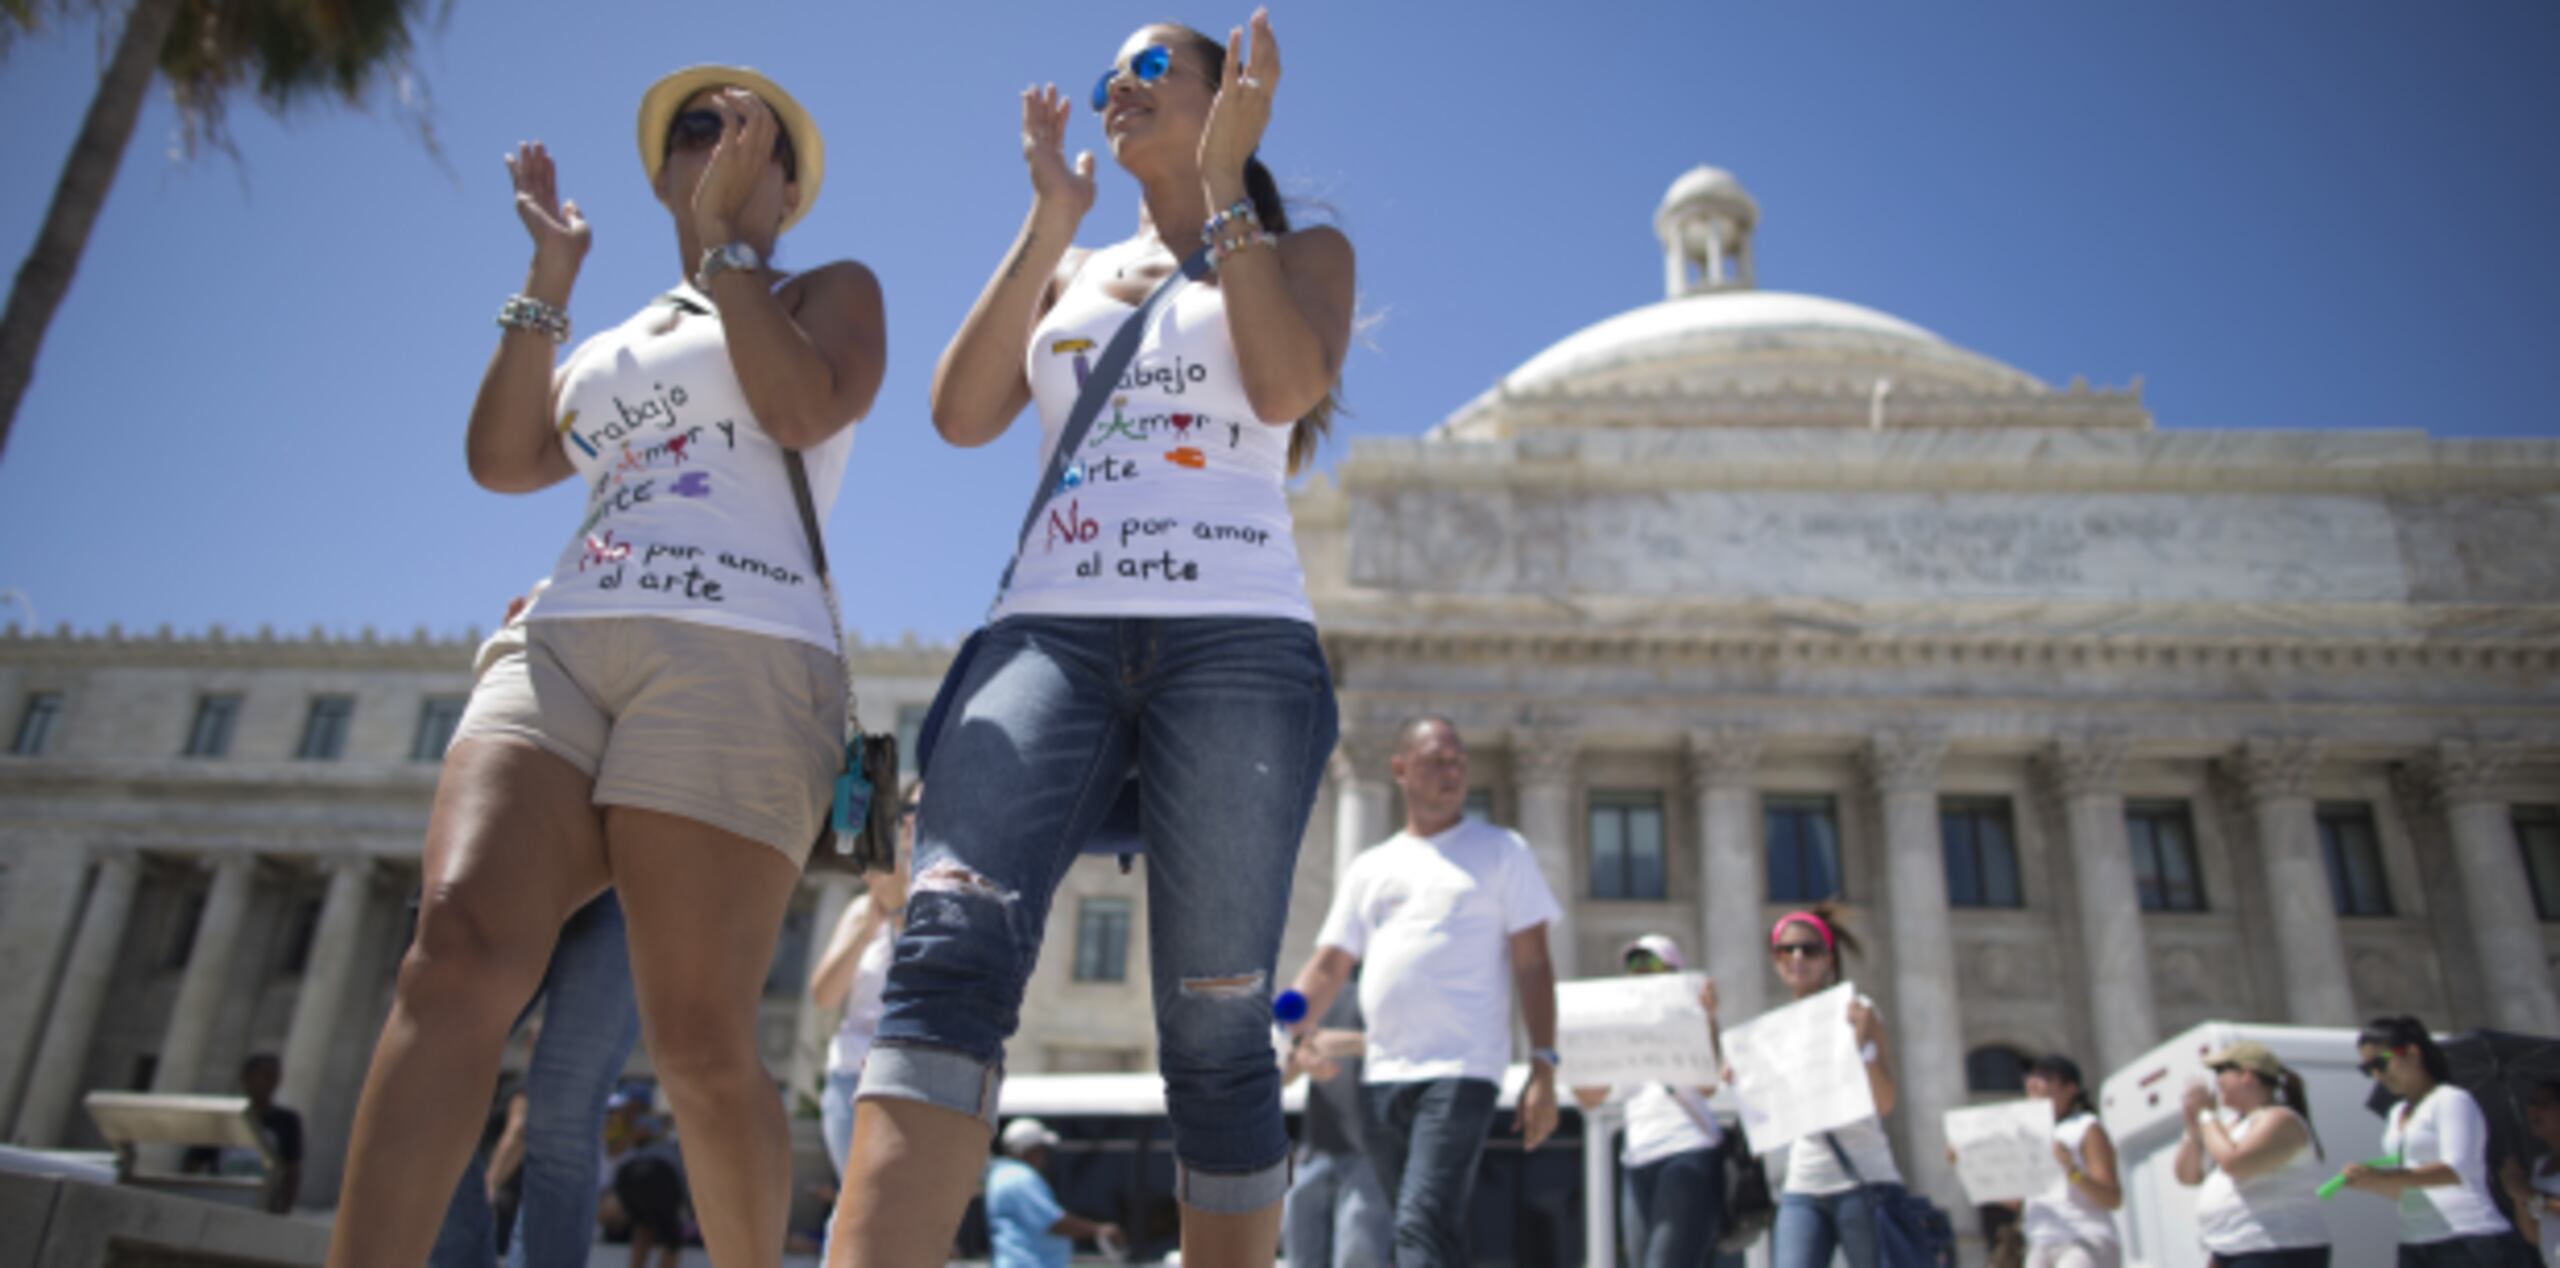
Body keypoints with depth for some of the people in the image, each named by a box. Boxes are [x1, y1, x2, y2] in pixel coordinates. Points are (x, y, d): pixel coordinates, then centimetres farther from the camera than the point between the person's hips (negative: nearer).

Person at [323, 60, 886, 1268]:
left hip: (741, 657, -4)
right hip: (559, 647, 5)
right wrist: (550, 274, 17)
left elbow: (806, 408, -3)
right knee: (458, 949, -22)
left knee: (699, 1041, -14)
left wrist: (722, 238, 5)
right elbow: (499, 458, 17)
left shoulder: (833, 289, 20)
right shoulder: (615, 346, 33)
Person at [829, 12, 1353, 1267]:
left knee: (1212, 1031, -7)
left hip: (1235, 643, -2)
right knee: (949, 950, -22)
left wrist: (1222, 184, 0)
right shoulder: (1069, 274, 28)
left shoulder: (1304, 251, 18)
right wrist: (1047, 223, 9)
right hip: (1049, 632, 2)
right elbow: (961, 413, 11)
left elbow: (1287, 385, -5)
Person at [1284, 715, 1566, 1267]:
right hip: (1383, 1076, 5)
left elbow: (1532, 964, 2)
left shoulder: (1501, 850, 7)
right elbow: (1328, 966, 11)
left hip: (1462, 1071, -5)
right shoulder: (1368, 868, 16)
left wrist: (1543, 1068, -8)